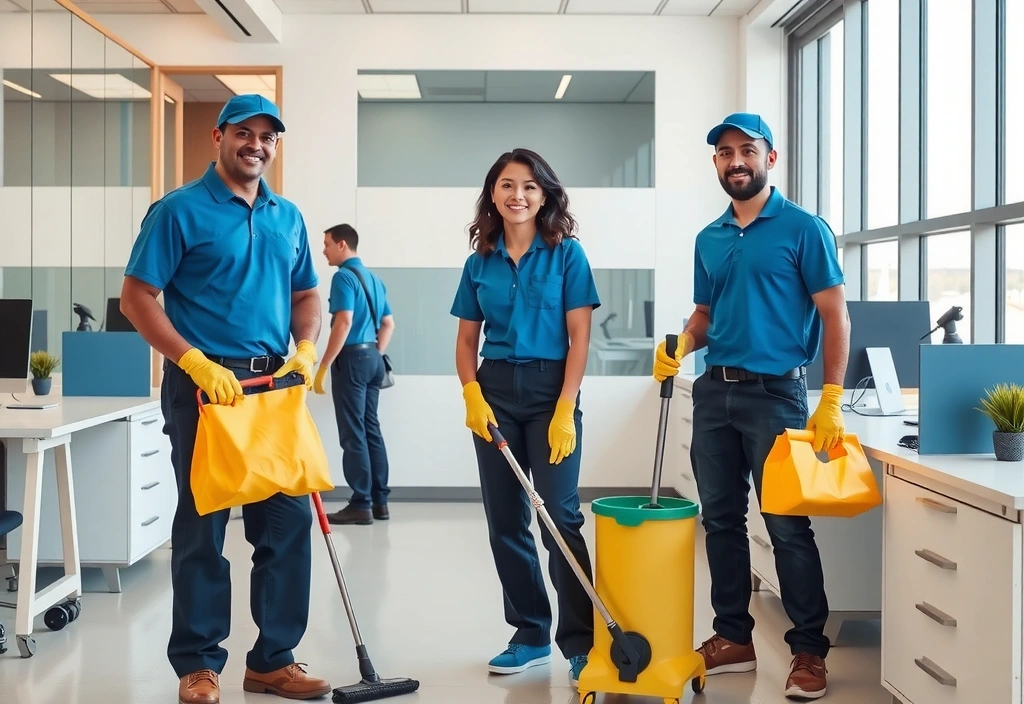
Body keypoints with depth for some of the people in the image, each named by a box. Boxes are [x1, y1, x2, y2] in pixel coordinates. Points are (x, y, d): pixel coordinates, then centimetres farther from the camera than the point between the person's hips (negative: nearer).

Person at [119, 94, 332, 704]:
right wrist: (197, 363, -17)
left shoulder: (287, 217, 14)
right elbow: (137, 297, -8)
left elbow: (306, 294, 21)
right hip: (205, 385, -5)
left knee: (289, 521, 6)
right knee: (202, 528, 1)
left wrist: (305, 349, 1)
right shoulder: (181, 210, -4)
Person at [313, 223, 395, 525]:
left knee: (353, 433, -4)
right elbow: (389, 323, 18)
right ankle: (379, 501, 14)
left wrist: (322, 368, -18)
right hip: (373, 358, 8)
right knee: (371, 429, 12)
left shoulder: (344, 276, -11)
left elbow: (344, 322, -21)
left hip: (352, 357, -8)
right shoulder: (374, 279, 14)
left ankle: (361, 505, -3)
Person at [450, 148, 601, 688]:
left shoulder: (566, 254, -2)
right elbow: (467, 340, 12)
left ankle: (579, 641, -1)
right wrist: (472, 395, -5)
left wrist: (565, 411, -14)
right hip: (495, 392, 4)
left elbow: (579, 338, -6)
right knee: (505, 522, 7)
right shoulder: (479, 263, 8)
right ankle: (530, 634, 19)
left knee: (560, 517, -9)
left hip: (550, 390, -4)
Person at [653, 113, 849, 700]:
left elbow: (835, 317, -8)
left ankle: (810, 652, 7)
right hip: (714, 392, 6)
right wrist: (681, 346, -2)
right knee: (721, 520, 11)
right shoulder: (709, 239, 12)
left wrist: (831, 401, -15)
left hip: (775, 393, -6)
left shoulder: (803, 229, -5)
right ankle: (734, 638, 22)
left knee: (787, 526, -4)